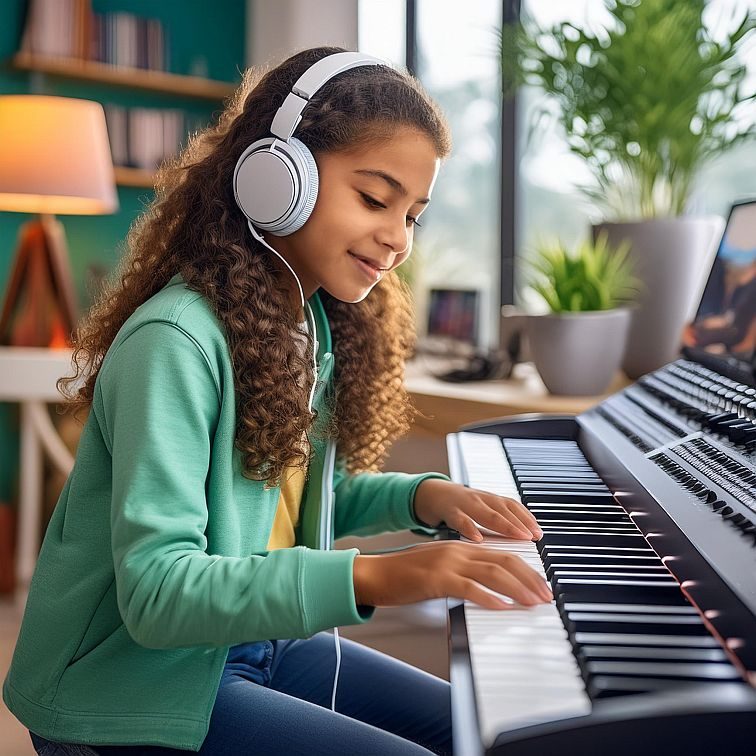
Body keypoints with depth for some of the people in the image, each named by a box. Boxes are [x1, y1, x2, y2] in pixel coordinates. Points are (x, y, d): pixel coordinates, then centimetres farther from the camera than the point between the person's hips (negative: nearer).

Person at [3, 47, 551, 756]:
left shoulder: (317, 324, 3)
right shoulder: (176, 339, -25)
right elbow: (155, 592, -30)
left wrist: (420, 496, -1)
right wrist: (373, 576, -40)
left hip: (258, 639, 8)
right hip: (134, 688, -8)